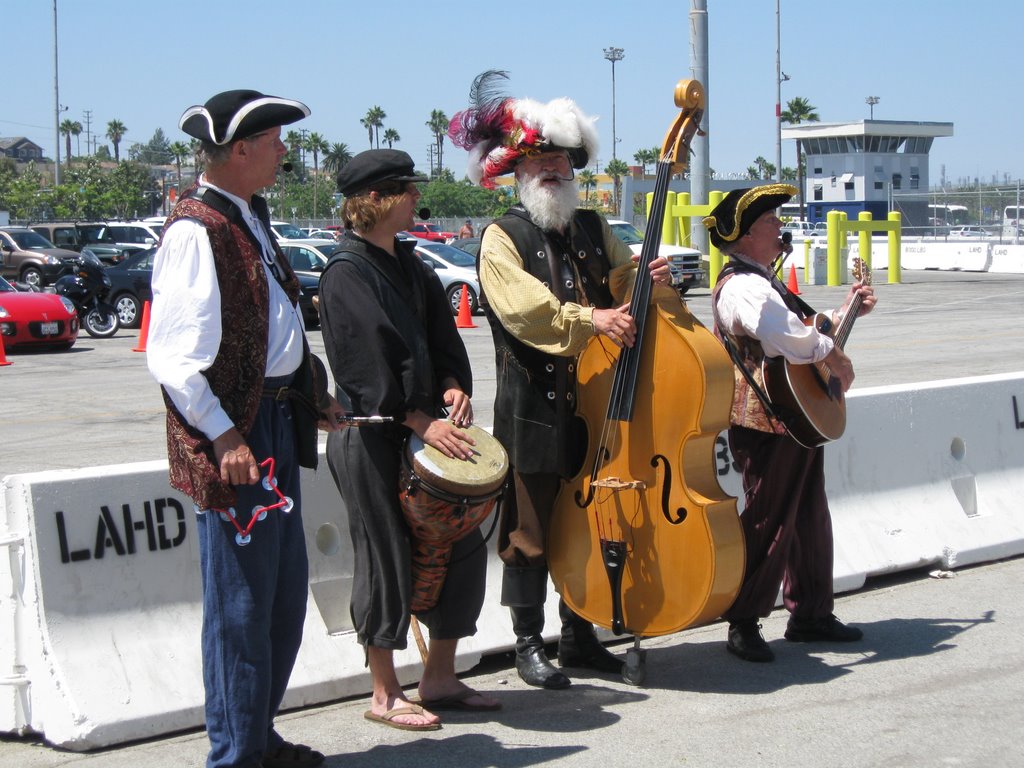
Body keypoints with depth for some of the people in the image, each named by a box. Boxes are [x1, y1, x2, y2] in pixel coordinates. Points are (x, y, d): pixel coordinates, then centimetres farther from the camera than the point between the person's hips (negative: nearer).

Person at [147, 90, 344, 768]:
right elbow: (173, 355, -21)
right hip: (236, 431, -10)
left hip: (278, 419, 10)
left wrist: (312, 395, 16)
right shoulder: (196, 229, -15)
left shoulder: (249, 218, 14)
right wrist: (223, 437, -23)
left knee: (286, 592, 17)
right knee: (242, 604, -1)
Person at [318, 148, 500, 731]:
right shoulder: (347, 273, -12)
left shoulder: (408, 263, 13)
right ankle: (385, 695, 12)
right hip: (372, 437, -8)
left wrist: (454, 388, -5)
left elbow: (441, 333, 13)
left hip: (424, 427, 8)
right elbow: (368, 361, -19)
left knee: (462, 545, 9)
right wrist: (420, 421, -21)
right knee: (389, 559, -1)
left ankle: (440, 678, 22)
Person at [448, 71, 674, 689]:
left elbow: (625, 280, 16)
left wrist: (651, 280, -7)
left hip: (596, 399, 6)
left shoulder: (594, 229, 16)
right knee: (530, 526, -1)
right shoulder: (504, 237, -3)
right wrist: (589, 319, -27)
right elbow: (523, 306, -16)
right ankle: (529, 644, 9)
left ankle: (580, 634, 23)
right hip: (533, 404, -5)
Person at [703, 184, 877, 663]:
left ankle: (810, 614, 24)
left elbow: (802, 333, 34)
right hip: (767, 423, -11)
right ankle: (743, 623, 1)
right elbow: (784, 336, -36)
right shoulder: (742, 286, -17)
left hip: (796, 421, 11)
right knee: (768, 522, -7)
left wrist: (846, 311, 27)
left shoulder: (763, 282, 20)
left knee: (809, 519, 15)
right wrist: (834, 356, -24)